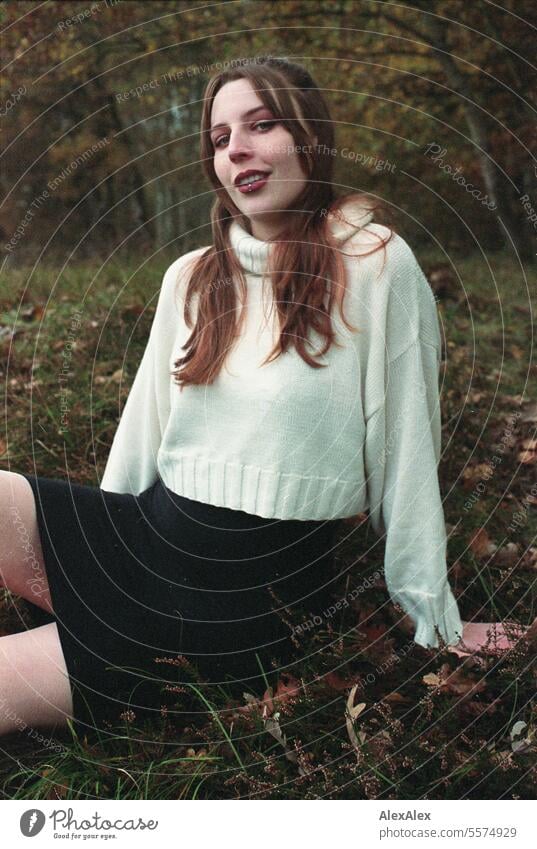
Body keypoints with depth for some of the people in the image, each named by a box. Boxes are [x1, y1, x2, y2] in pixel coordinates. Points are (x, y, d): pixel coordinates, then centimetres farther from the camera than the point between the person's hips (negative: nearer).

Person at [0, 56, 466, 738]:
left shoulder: (376, 265, -7)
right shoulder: (190, 277, 10)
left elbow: (405, 449, -5)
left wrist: (435, 621, 1)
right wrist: (106, 544, 17)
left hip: (260, 585, -5)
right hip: (149, 530, 6)